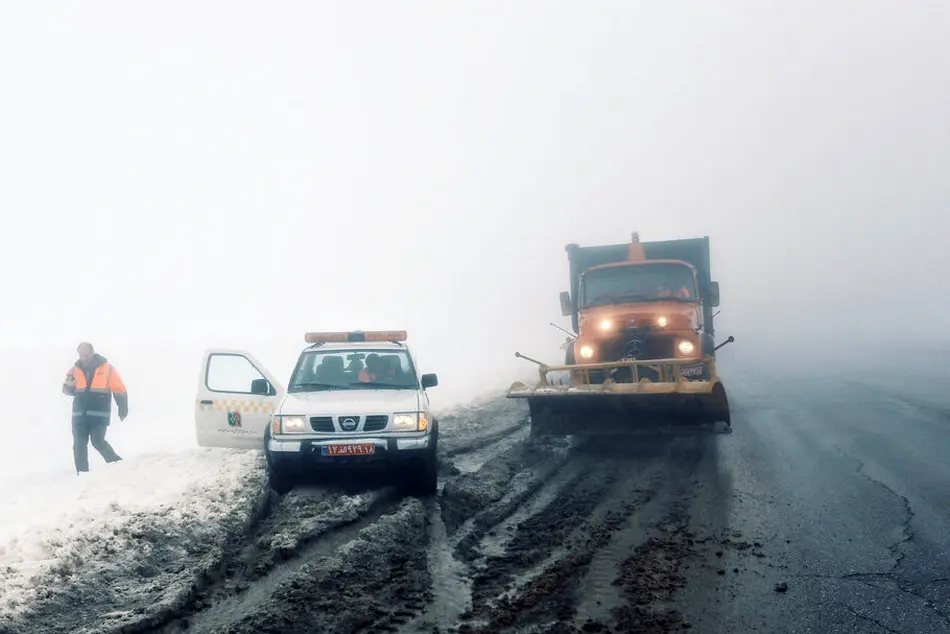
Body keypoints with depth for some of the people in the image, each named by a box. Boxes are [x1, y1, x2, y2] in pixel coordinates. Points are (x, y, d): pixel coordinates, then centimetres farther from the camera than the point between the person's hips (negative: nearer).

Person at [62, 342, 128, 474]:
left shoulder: (107, 368, -4)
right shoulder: (75, 370, 5)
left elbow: (119, 390, 0)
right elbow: (68, 390, 15)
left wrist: (123, 409, 0)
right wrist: (69, 384, -9)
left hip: (99, 414, -4)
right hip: (80, 414, 4)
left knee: (98, 441, -12)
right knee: (79, 443, 0)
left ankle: (117, 463, 9)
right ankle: (82, 473, 7)